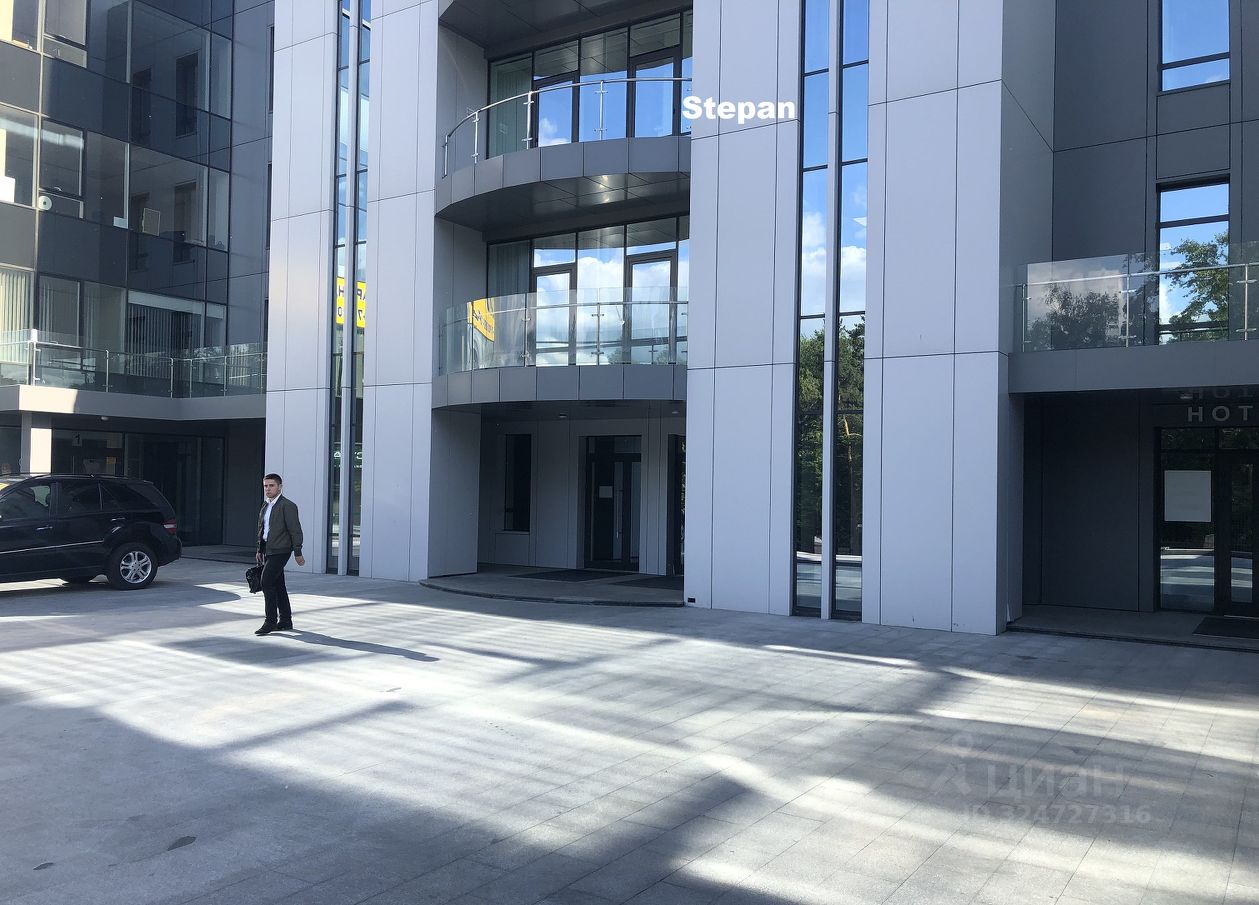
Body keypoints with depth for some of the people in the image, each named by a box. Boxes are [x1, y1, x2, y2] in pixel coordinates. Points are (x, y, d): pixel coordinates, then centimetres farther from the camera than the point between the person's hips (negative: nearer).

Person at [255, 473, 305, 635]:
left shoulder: (287, 506, -11)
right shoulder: (266, 505, 14)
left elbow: (295, 530, -13)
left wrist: (298, 553, -15)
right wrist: (259, 550, 19)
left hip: (280, 551, -8)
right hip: (268, 551, 8)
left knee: (267, 582, -14)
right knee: (278, 585, 11)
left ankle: (271, 621, -8)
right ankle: (285, 622, 17)